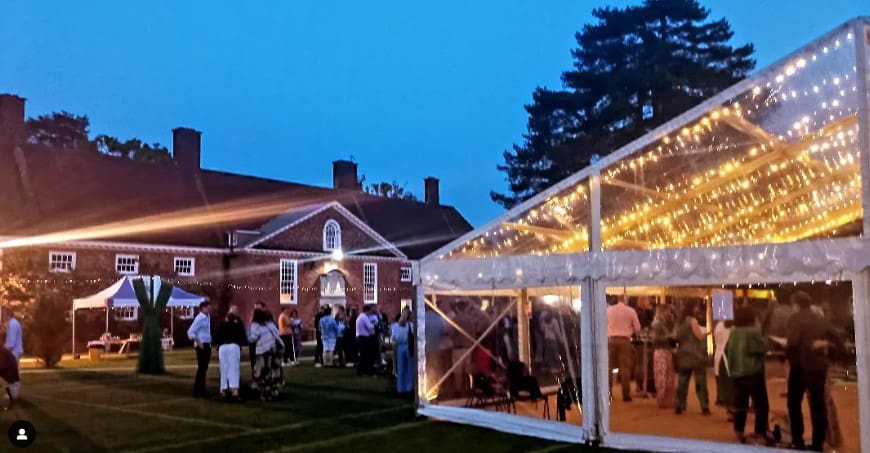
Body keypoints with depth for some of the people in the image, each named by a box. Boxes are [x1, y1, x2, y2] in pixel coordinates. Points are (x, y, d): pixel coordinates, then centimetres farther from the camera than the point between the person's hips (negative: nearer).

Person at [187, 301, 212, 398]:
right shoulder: (200, 318, -14)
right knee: (201, 368, -6)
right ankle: (197, 391, -1)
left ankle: (202, 390, 21)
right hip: (201, 346, -8)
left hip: (207, 345, 8)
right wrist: (198, 343, -19)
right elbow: (190, 332, -18)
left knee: (204, 368, 13)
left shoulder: (207, 318, 11)